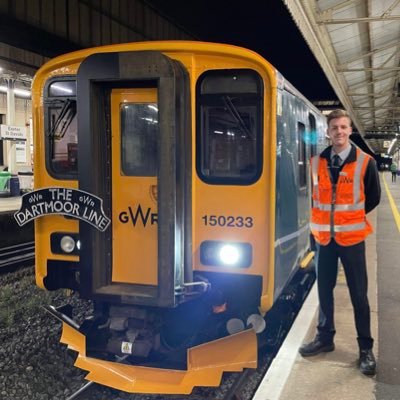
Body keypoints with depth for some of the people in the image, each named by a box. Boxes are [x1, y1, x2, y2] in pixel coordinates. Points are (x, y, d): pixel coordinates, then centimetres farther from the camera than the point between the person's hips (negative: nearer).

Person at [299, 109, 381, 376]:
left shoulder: (365, 163, -6)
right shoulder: (316, 162, 1)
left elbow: (373, 198, 4)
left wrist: (351, 216, 7)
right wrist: (323, 216, 7)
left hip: (351, 237, -3)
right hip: (324, 236, 3)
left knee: (359, 294, 3)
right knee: (324, 289, 13)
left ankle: (366, 348, 16)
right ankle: (325, 338, 28)